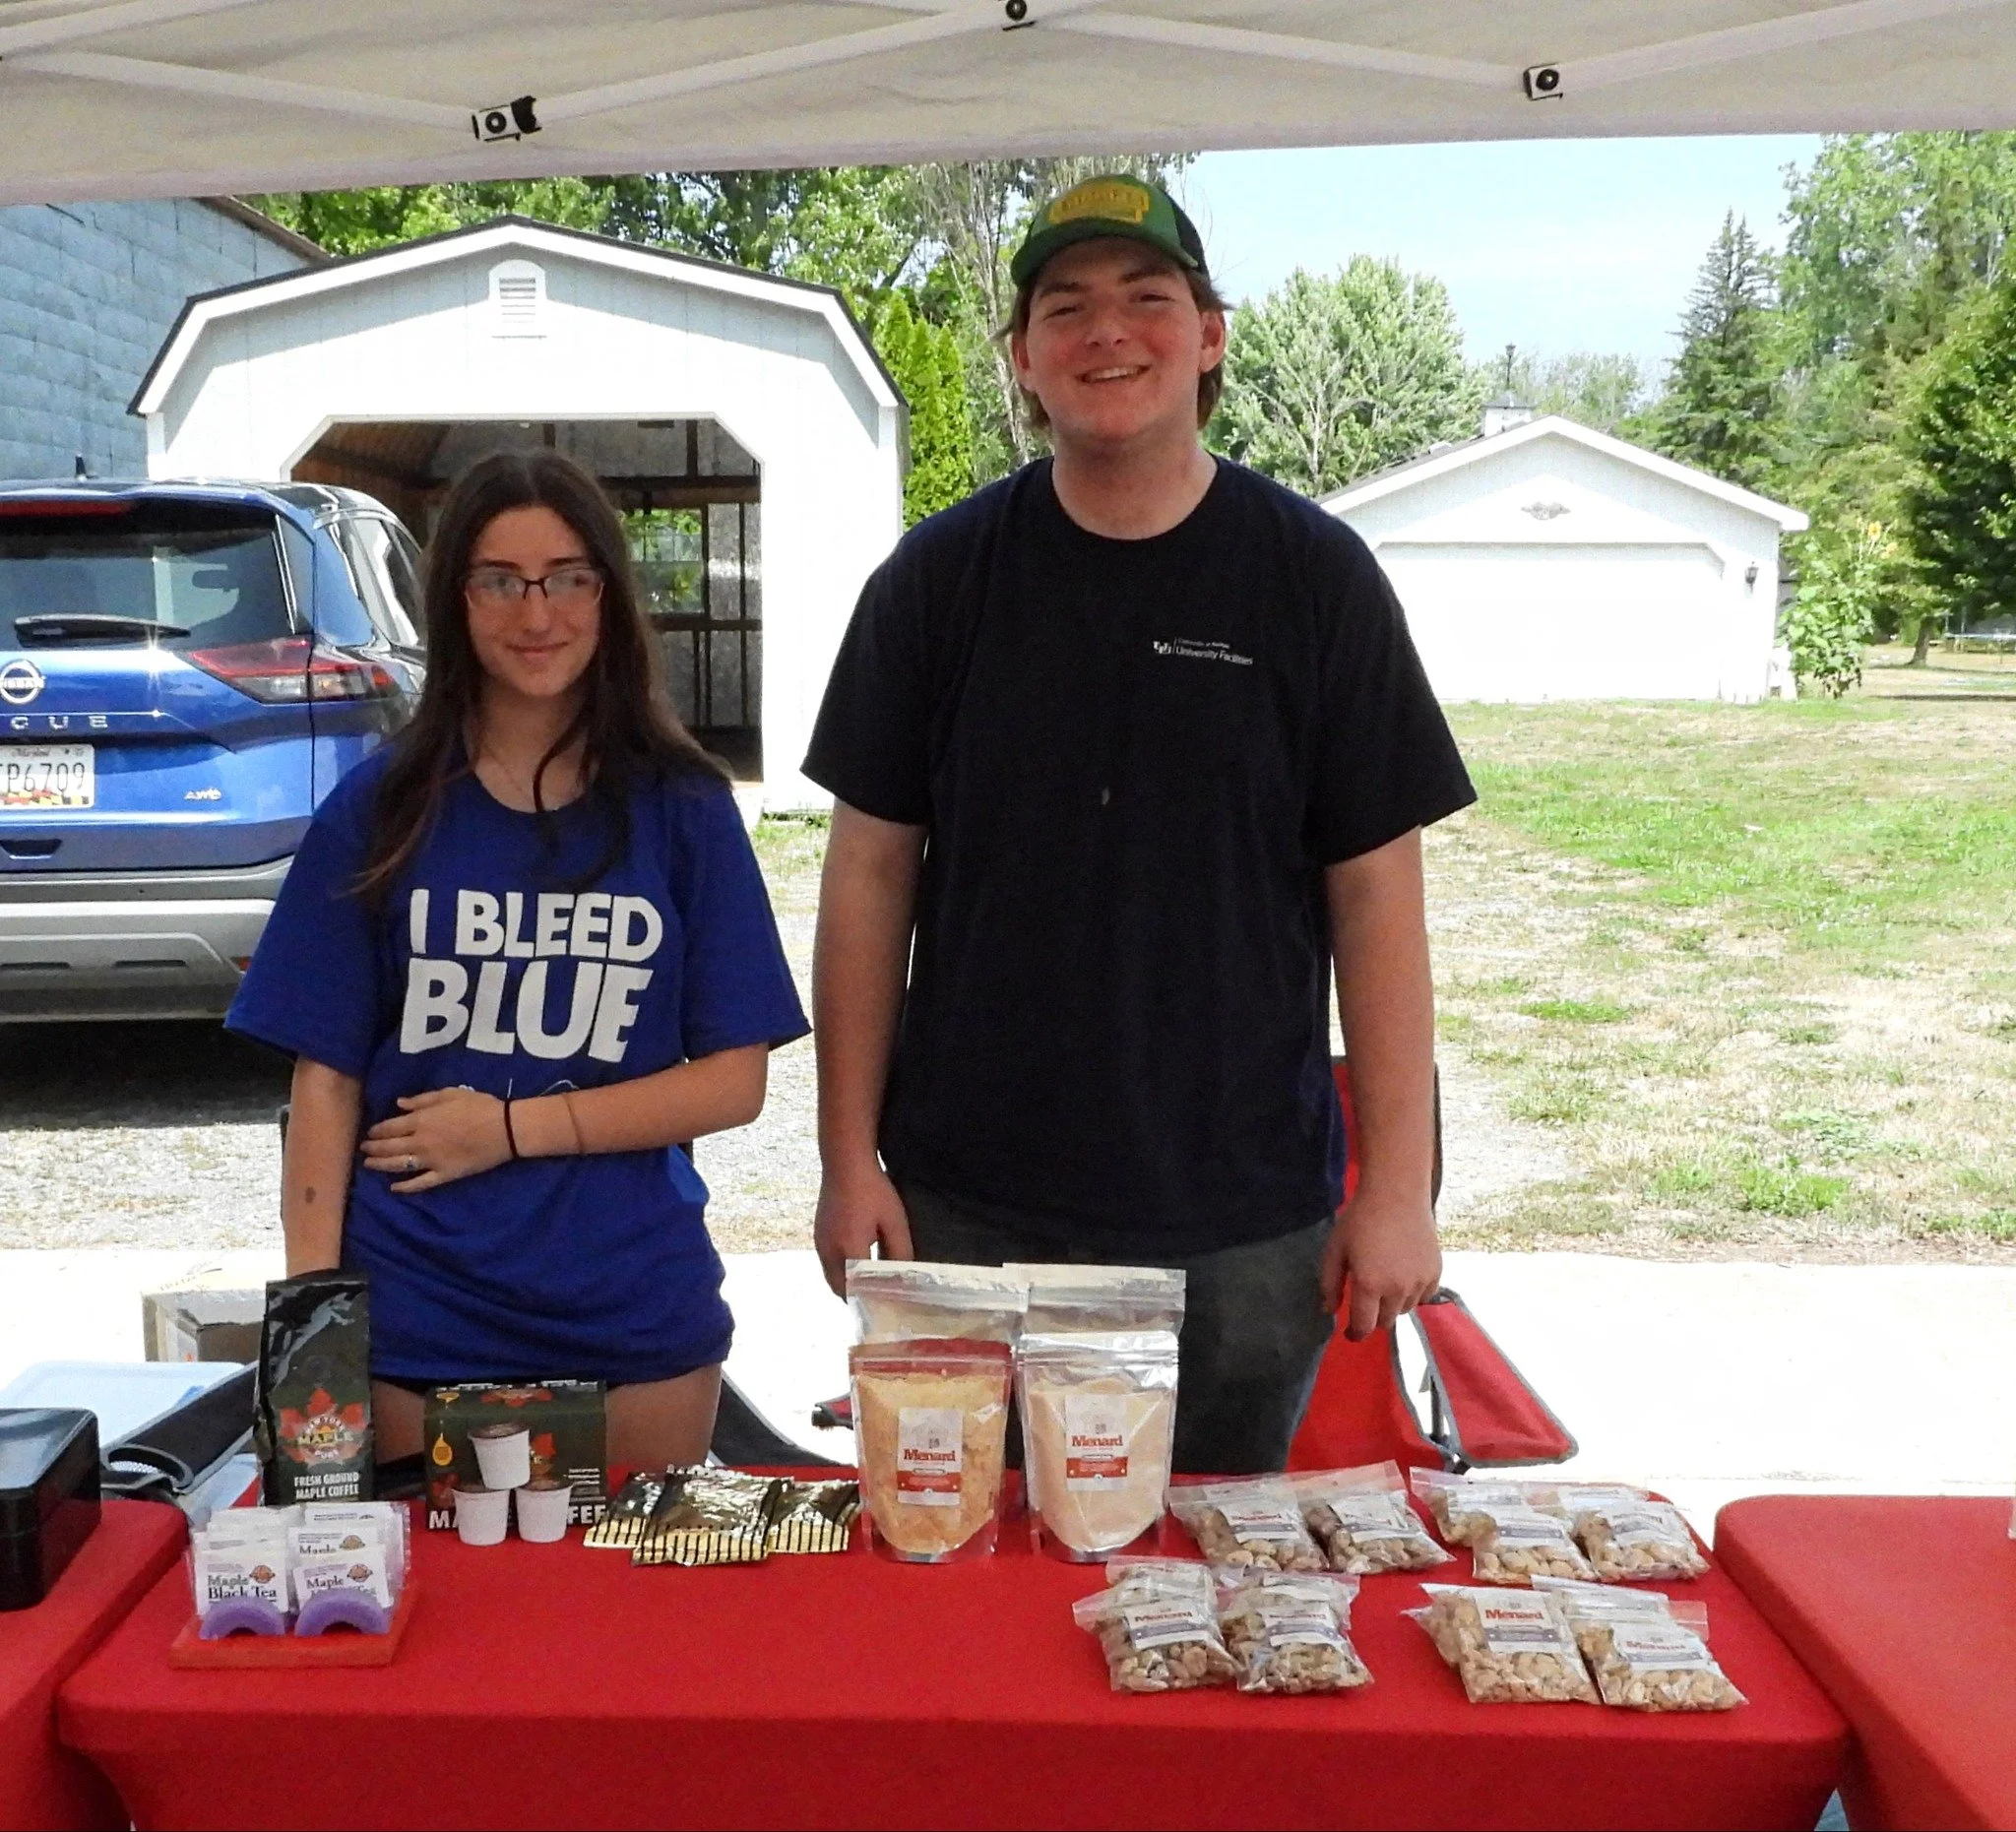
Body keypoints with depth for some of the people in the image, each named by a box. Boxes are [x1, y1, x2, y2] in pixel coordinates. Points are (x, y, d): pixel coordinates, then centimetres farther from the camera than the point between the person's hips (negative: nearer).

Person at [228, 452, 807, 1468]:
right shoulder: (379, 810, 1)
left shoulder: (683, 809, 0)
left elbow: (735, 1081, -2)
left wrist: (512, 1126, -10)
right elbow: (327, 1079, 1)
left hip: (636, 1310, 0)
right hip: (417, 1316, 0)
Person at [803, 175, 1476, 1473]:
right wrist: (850, 1162, 0)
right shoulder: (940, 576, 1)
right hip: (970, 1208, 1)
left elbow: (1377, 891, -1)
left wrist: (1399, 1189, -5)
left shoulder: (1315, 577, -1)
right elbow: (871, 875, 3)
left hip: (1245, 1222, 0)